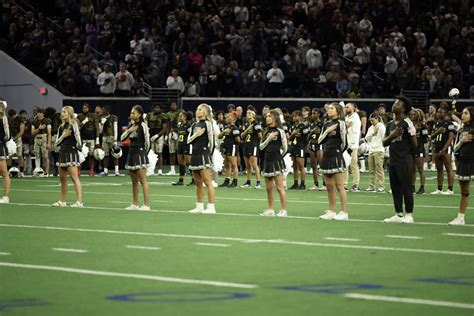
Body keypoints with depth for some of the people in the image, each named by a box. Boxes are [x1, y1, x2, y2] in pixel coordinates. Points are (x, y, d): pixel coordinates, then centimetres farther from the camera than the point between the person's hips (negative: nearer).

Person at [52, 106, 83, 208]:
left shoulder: (73, 124, -8)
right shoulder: (61, 127, 14)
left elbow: (78, 137, -13)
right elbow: (57, 142, 12)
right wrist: (63, 136, 0)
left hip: (72, 152, -8)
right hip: (62, 153, 8)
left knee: (74, 177, -13)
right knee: (62, 178, 13)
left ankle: (79, 201, -17)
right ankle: (62, 201, 23)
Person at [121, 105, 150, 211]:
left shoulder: (142, 125, -11)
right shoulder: (131, 125, 11)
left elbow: (147, 140, -9)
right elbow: (122, 138, 11)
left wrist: (144, 152, 2)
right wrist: (129, 130, -5)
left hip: (140, 153, -8)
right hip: (131, 153, 8)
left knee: (143, 180, -8)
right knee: (134, 181, 12)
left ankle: (146, 205, -8)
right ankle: (135, 204, 19)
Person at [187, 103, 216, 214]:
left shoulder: (207, 123, -8)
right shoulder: (194, 125, 15)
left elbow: (211, 140, -8)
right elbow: (189, 140, 11)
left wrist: (208, 153, 0)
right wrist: (196, 134, -7)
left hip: (204, 154, -8)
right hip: (195, 155, 8)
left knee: (207, 182, -9)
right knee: (198, 183, 11)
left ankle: (211, 207, -9)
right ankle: (199, 206, 17)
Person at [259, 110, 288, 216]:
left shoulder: (280, 131, -7)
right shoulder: (267, 131, 13)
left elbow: (285, 148, -2)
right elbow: (261, 146, 8)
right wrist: (269, 138, -6)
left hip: (277, 161, -7)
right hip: (267, 160, 7)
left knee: (280, 187, -7)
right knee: (269, 188, 9)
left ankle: (284, 210, -5)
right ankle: (271, 210, 15)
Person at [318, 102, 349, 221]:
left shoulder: (340, 123, -8)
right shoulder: (326, 124, 14)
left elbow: (344, 142, -9)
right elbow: (320, 140, 8)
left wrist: (337, 152, 4)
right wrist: (327, 131, -6)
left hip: (336, 157, -8)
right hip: (326, 156, 8)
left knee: (339, 186, -6)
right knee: (329, 187, 9)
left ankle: (344, 212, -4)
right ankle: (332, 212, 15)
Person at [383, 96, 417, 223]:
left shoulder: (407, 123, -9)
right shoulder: (390, 124, 14)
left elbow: (414, 143, -7)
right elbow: (384, 142, 12)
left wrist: (407, 152, 5)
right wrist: (392, 136, -6)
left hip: (404, 160, -8)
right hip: (393, 160, 8)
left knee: (406, 188, -4)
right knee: (395, 188, 10)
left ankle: (409, 215, 0)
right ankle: (399, 214, 16)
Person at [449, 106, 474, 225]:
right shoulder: (461, 130, 11)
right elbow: (455, 148, 12)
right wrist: (462, 141, -4)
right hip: (462, 162, 6)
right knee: (464, 192, 13)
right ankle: (460, 218, 18)